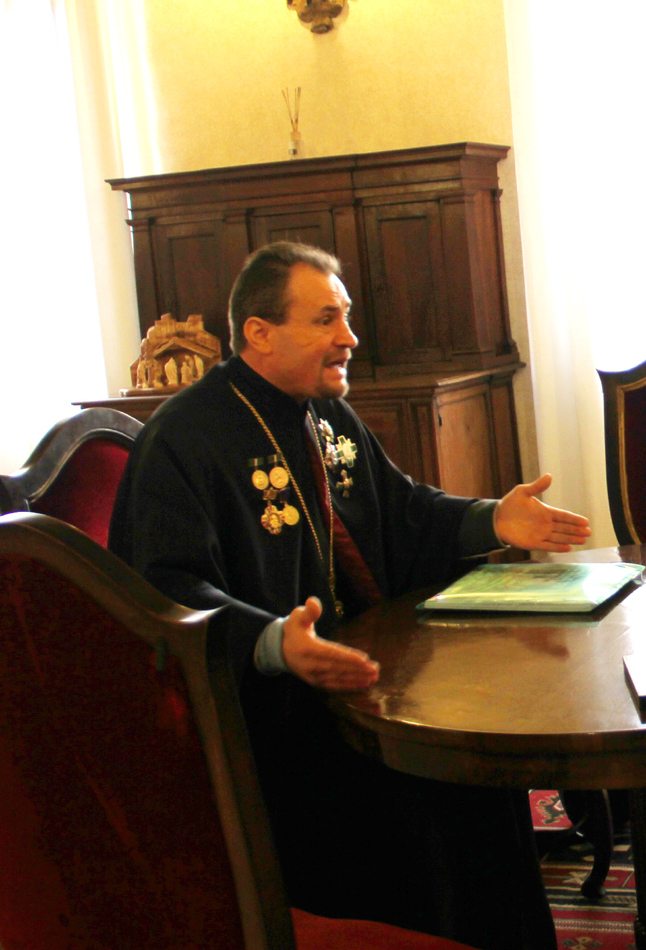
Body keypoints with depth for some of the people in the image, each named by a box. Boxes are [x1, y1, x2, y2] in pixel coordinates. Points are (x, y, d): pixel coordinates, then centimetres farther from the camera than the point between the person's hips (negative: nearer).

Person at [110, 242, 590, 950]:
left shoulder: (331, 418, 14)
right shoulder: (183, 439, -15)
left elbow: (401, 511, 23)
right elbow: (170, 592, -24)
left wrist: (492, 521, 5)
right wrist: (273, 643, -42)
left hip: (369, 655, 8)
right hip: (269, 698, -8)